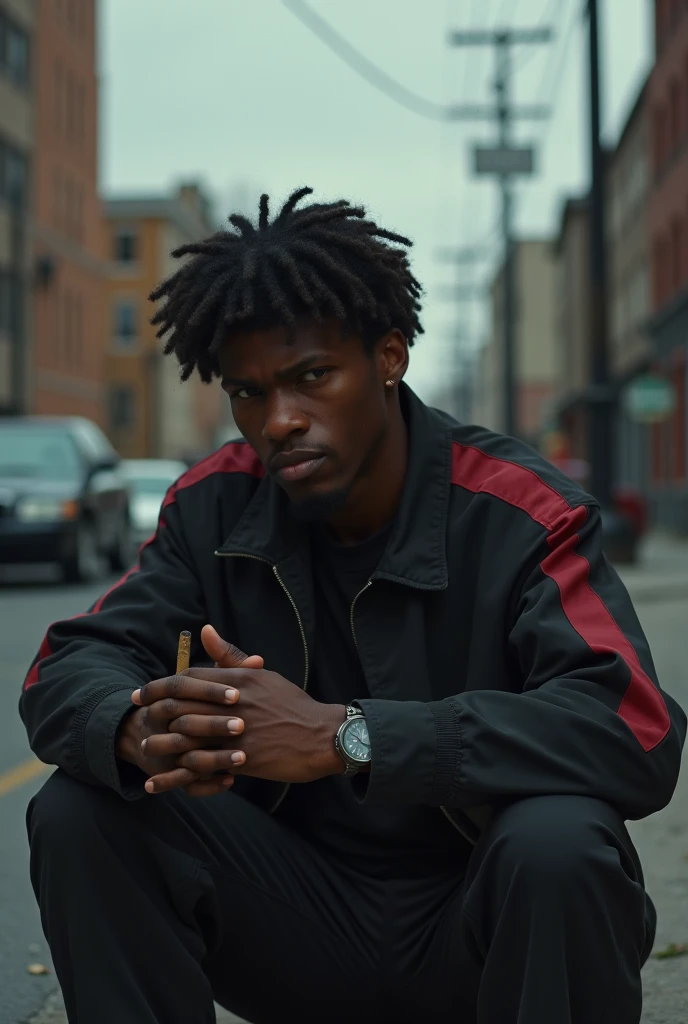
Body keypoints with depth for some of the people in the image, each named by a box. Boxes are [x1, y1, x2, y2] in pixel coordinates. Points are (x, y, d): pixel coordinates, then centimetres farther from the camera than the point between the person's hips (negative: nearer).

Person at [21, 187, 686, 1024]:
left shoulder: (518, 515, -17)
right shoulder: (216, 506, -2)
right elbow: (67, 672, -6)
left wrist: (346, 735, -39)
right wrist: (141, 731, -34)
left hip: (474, 923, -3)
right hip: (298, 918, 4)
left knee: (558, 843, -35)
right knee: (81, 813, -17)